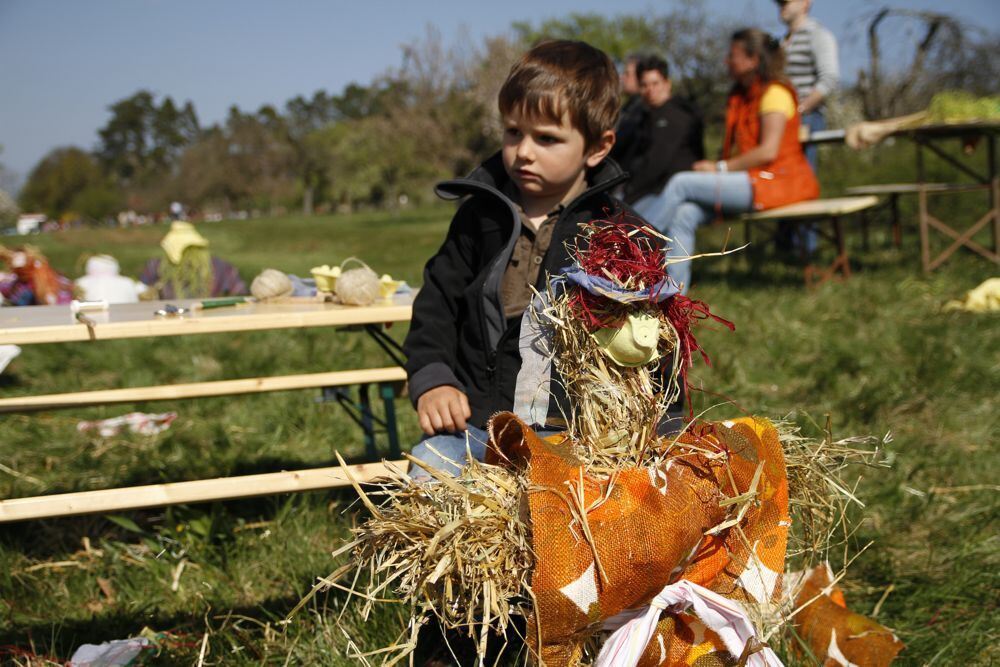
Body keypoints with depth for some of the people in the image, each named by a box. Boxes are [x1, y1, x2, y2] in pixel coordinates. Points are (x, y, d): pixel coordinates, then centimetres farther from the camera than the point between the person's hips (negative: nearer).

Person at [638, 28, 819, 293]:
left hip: (775, 181, -8)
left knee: (681, 183, -19)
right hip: (750, 181, 8)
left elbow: (769, 151, -17)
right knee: (683, 215, -16)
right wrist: (717, 167, 1)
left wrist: (721, 168, -13)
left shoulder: (775, 93, -8)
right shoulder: (741, 95, 21)